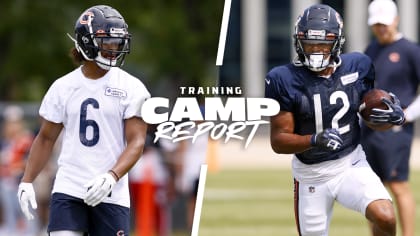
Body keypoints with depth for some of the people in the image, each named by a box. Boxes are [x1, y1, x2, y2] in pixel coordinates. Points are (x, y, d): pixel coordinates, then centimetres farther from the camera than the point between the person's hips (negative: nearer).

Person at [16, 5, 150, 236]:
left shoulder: (131, 88, -1)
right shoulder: (63, 87, 7)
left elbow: (136, 142, -7)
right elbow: (46, 138, 16)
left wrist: (111, 177, -23)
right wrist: (26, 182, 8)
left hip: (111, 195, -1)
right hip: (68, 191, 1)